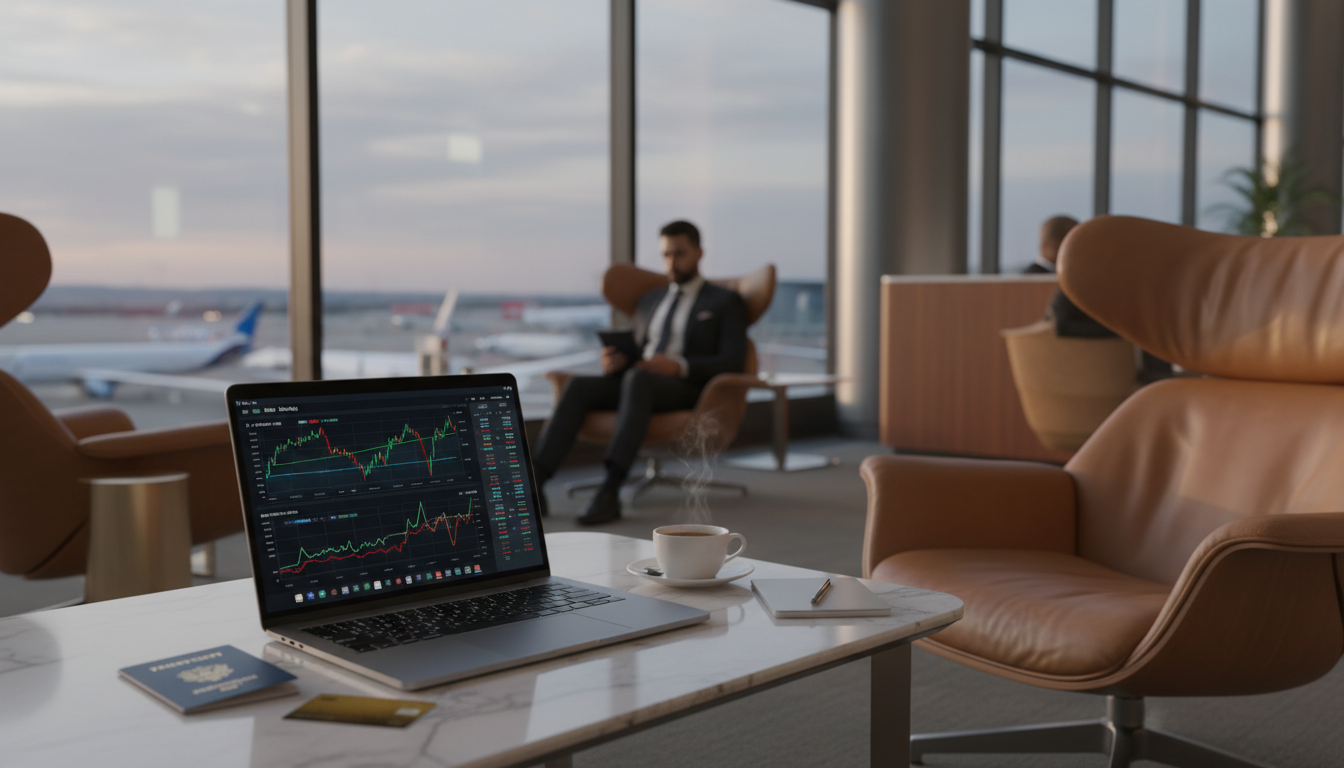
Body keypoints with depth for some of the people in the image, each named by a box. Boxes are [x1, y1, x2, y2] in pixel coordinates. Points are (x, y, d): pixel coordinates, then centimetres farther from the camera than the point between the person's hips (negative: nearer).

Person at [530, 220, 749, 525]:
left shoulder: (726, 302, 10)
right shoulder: (649, 300, 27)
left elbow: (733, 363, -3)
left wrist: (679, 366, -20)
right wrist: (615, 361, -2)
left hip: (685, 388, -5)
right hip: (636, 383, 5)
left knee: (637, 379, -39)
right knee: (578, 386, -25)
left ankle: (610, 492, -49)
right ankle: (534, 485, -38)